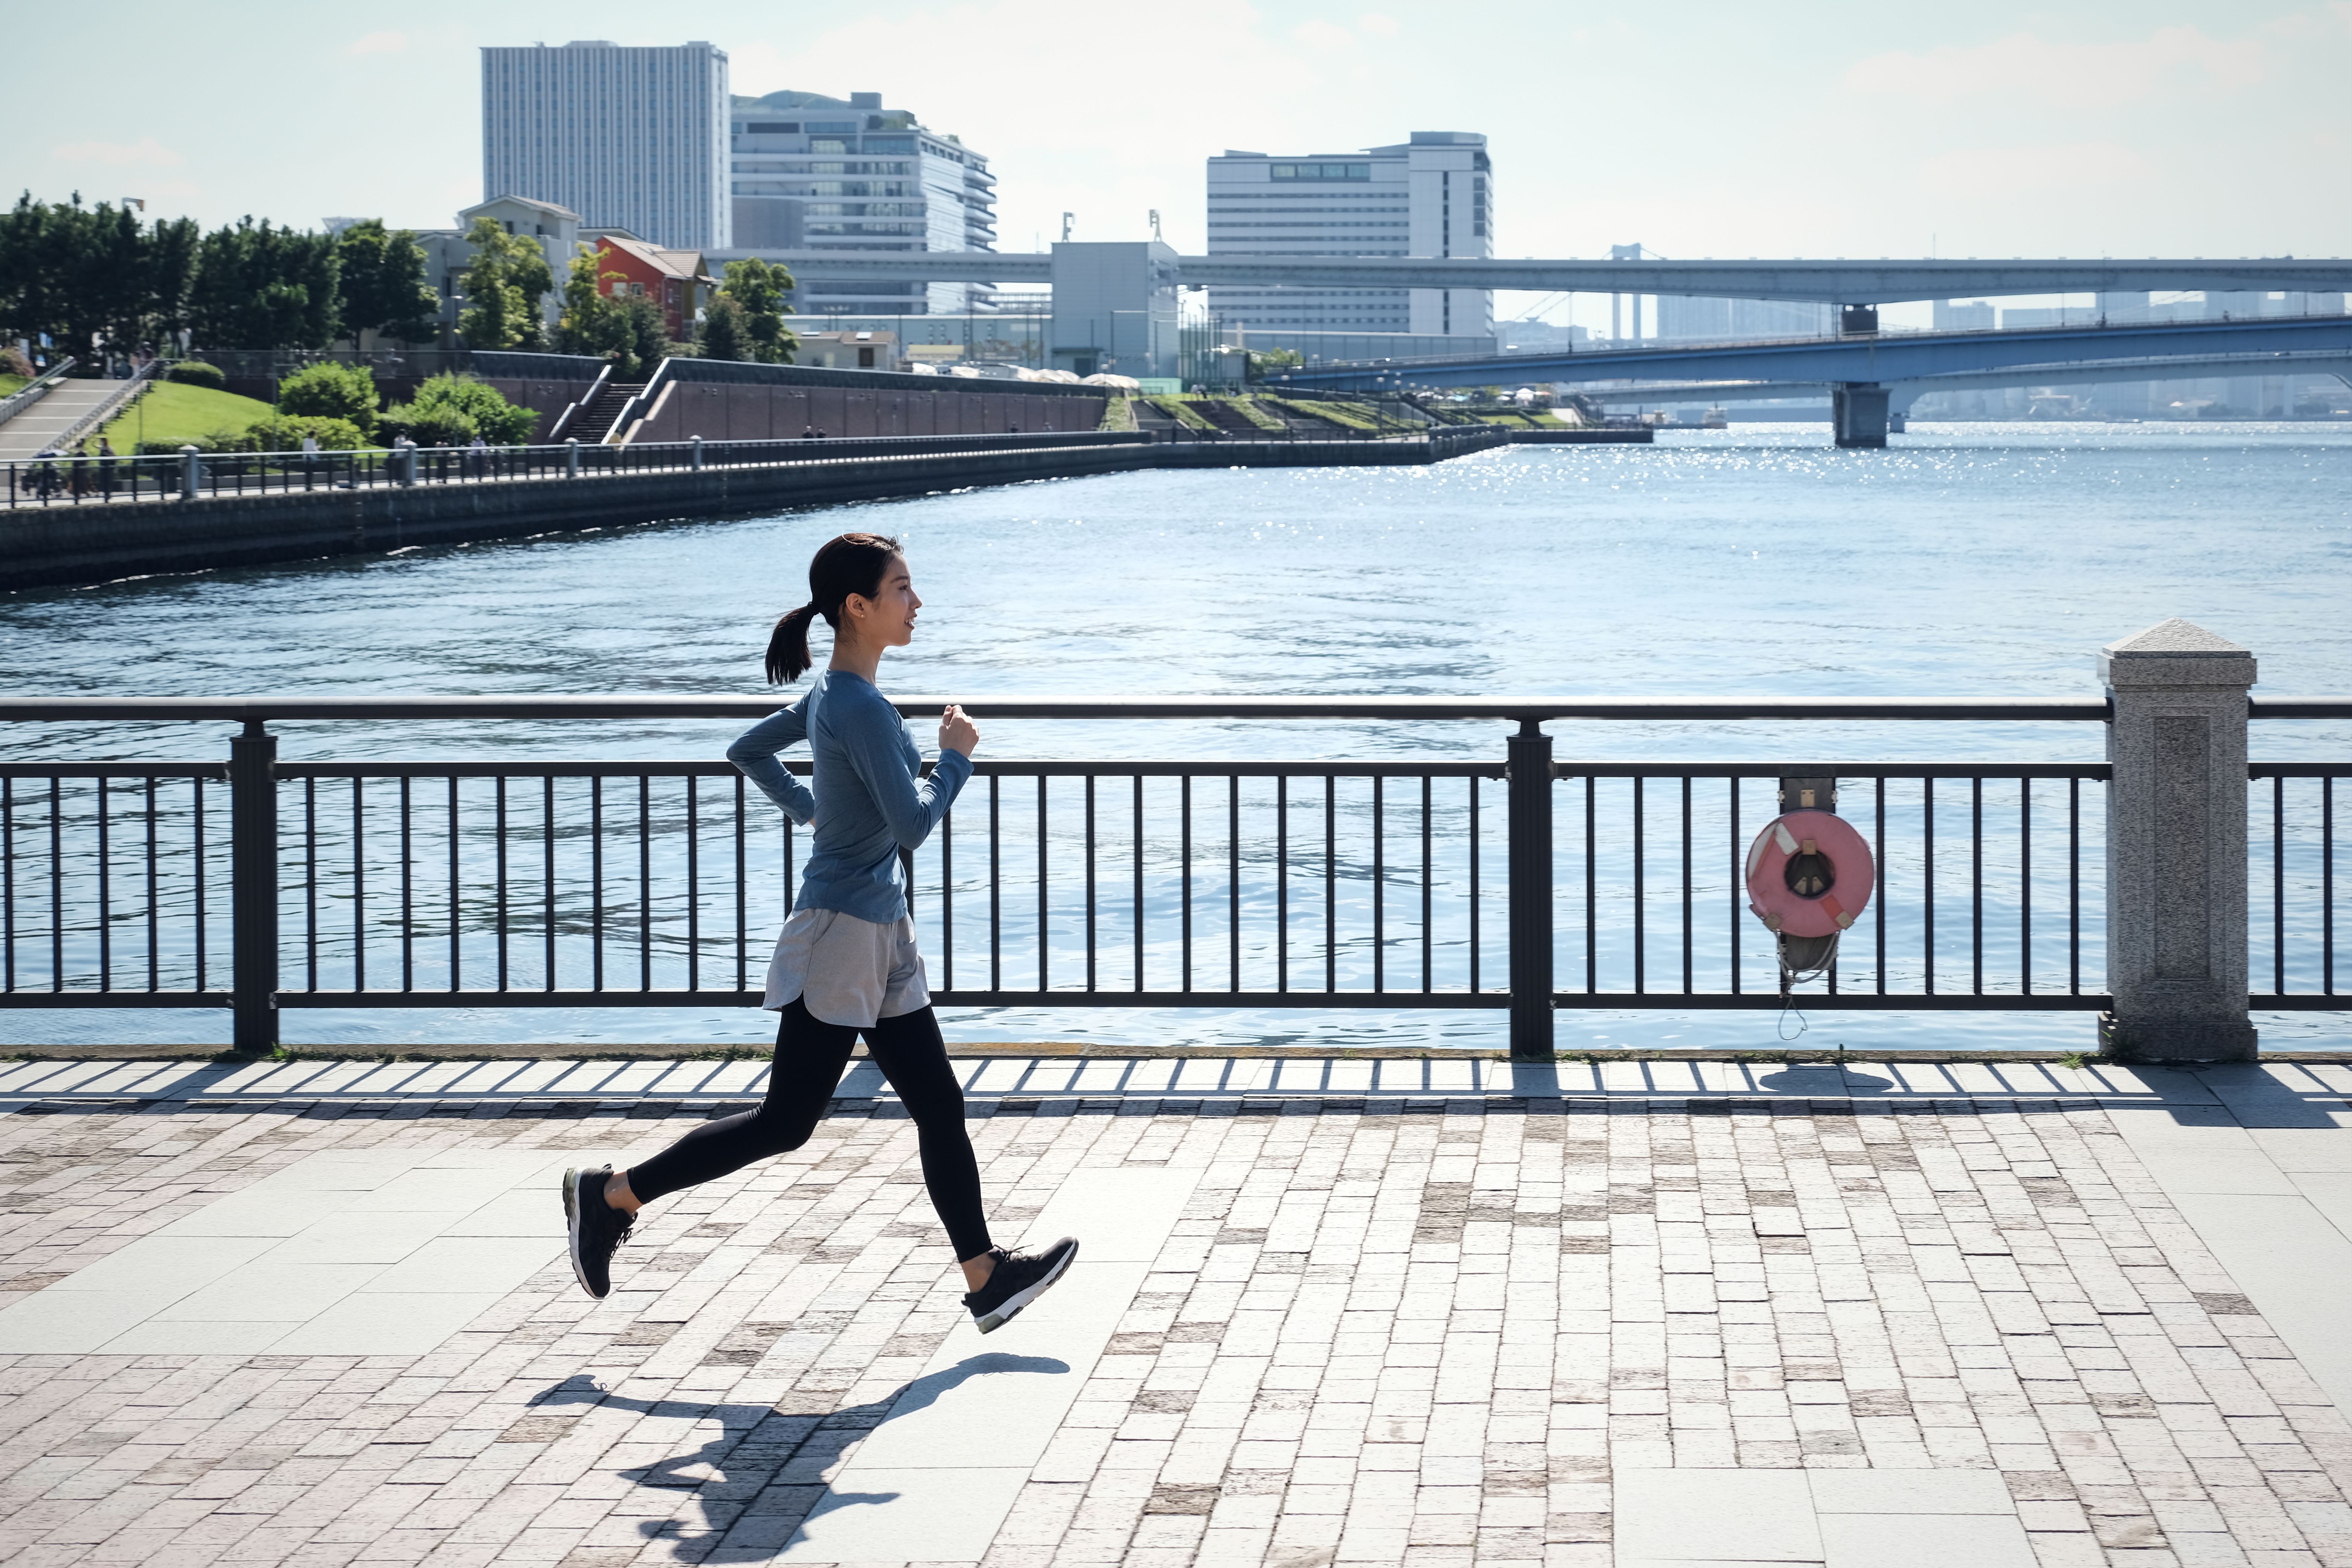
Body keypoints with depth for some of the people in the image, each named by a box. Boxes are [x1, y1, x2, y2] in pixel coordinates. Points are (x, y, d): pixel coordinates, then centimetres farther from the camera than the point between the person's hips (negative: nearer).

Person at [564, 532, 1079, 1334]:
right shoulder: (859, 706, -20)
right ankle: (612, 1195, 7)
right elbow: (912, 824, -24)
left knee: (939, 1106, 8)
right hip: (842, 933, -10)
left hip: (881, 935, 10)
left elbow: (749, 750, 22)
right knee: (785, 1121, -2)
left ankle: (987, 1277, 12)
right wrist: (955, 755, -10)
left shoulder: (834, 695, 10)